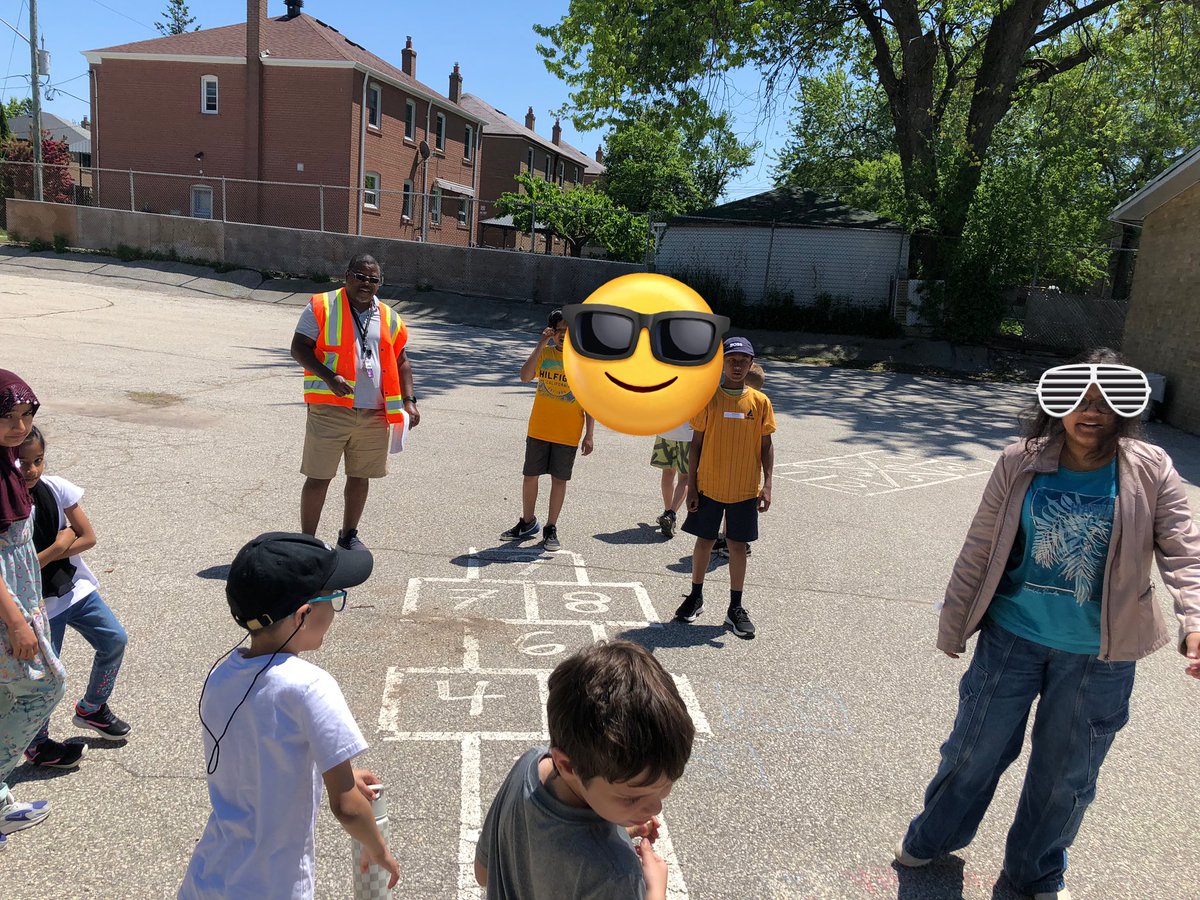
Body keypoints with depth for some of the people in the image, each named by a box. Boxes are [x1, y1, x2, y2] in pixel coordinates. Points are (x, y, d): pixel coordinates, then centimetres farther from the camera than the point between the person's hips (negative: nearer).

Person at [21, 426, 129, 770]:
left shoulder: (54, 488, -9)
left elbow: (89, 537, -4)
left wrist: (50, 553, -15)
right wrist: (58, 546, -17)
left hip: (74, 587, 5)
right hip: (39, 602, -5)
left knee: (115, 641, 10)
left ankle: (91, 708, 35)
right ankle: (37, 746, 30)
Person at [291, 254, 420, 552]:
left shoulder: (388, 318, 12)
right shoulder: (321, 307, -1)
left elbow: (401, 361, 18)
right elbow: (299, 348, -5)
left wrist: (408, 400, 6)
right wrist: (329, 378, -20)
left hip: (374, 414, 4)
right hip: (330, 410, -4)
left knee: (360, 476, 13)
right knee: (318, 477, 0)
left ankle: (349, 534, 30)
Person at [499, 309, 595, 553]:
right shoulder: (543, 354, 1)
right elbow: (525, 376, -16)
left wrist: (590, 434, -6)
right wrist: (540, 346, -20)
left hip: (568, 433, -2)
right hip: (539, 429, 2)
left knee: (559, 479, 5)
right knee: (530, 475, 9)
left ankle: (551, 529, 18)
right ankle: (527, 523, 27)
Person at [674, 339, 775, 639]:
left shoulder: (760, 402, 0)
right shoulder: (708, 398, -3)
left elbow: (766, 445, 3)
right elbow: (696, 443, 0)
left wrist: (767, 485, -5)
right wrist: (691, 486, -2)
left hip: (745, 490, 0)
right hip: (709, 487, 0)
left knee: (738, 546, 7)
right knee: (704, 541, 10)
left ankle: (735, 608, 18)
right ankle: (696, 596, 29)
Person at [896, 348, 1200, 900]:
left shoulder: (1150, 472, -9)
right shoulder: (1020, 463, -9)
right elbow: (980, 548, -4)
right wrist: (954, 622, 2)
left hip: (1098, 657, 1)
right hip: (1012, 637, 0)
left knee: (1067, 773, 18)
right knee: (975, 749, 15)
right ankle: (933, 837, 42)